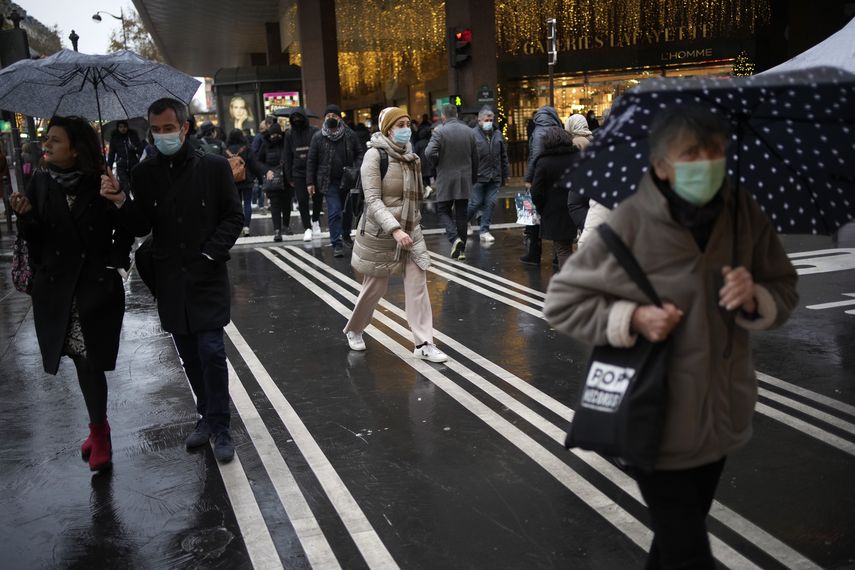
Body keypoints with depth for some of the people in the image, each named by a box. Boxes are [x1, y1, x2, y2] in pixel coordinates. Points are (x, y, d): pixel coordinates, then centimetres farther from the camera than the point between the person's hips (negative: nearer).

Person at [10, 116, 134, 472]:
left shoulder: (101, 184, -8)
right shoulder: (40, 183, 1)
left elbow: (125, 229, 2)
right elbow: (35, 239, 2)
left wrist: (117, 258, -12)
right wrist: (26, 216, -17)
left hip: (97, 286, -3)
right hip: (57, 288, 3)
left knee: (91, 361, -1)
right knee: (86, 361, 10)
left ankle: (98, 431, 15)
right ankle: (99, 430, 26)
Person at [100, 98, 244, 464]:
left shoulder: (214, 167, -3)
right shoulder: (145, 173, 4)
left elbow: (233, 217, -2)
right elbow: (141, 227, 2)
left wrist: (210, 253, -12)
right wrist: (120, 201, -15)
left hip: (208, 278, -3)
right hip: (169, 280, 4)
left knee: (211, 351, -9)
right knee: (190, 355, 12)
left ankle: (220, 427, 6)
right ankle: (207, 416, 29)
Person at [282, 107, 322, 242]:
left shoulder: (315, 132, -3)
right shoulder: (290, 134, 6)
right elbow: (287, 156, 9)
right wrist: (289, 177, 5)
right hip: (298, 173, 1)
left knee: (317, 198, 6)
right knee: (302, 201, -1)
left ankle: (315, 221, 31)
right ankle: (307, 228, 7)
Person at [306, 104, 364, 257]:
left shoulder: (349, 135, 1)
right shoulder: (318, 137, -1)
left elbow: (359, 153, 8)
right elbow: (311, 161, 1)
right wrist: (310, 182, -1)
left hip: (347, 180, 2)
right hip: (329, 182, -2)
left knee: (348, 210, 14)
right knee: (334, 212, -8)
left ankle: (346, 236, 35)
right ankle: (336, 243, -2)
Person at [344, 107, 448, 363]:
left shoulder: (411, 156, 5)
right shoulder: (375, 155, -13)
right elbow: (372, 199, -20)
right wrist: (395, 229, -30)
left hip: (410, 231, 5)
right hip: (380, 233, -5)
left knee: (418, 285, -3)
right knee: (374, 287, 8)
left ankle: (424, 344, 1)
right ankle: (353, 330, 33)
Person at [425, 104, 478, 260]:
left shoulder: (439, 132, -9)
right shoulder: (469, 131, 5)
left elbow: (429, 152, -22)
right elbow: (475, 157, 10)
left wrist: (436, 164, -1)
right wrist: (473, 177, 20)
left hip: (446, 178, -4)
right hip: (465, 179, 4)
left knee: (443, 211, 8)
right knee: (461, 214, 8)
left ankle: (454, 238, -15)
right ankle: (462, 250, 12)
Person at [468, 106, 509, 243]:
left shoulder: (497, 134, 11)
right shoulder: (473, 134, -7)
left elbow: (504, 156, 17)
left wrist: (505, 175, 15)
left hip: (494, 178, 5)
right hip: (478, 177, -5)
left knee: (490, 203, 4)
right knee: (476, 203, -2)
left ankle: (485, 231, 12)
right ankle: (464, 222, 25)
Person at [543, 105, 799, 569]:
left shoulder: (744, 213, -6)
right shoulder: (629, 225, -17)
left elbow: (785, 291, 6)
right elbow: (560, 302, -10)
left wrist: (755, 299, -17)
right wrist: (632, 318, -23)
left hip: (720, 415, 5)